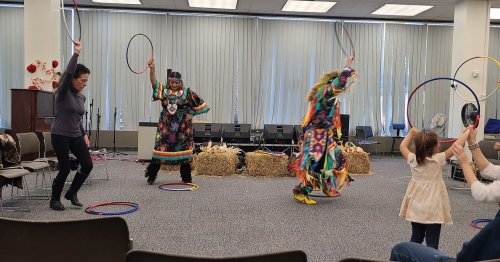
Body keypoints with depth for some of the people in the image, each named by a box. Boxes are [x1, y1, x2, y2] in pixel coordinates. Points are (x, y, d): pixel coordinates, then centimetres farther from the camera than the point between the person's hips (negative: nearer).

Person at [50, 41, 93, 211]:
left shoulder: (81, 97, 9)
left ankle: (71, 193, 19)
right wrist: (76, 53, -25)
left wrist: (84, 134, 11)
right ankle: (54, 200, 19)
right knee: (65, 169, -3)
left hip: (76, 136, 7)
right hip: (60, 135, -7)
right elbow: (68, 72, -29)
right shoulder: (63, 92, -11)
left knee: (88, 165, -1)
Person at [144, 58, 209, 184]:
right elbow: (154, 82, -14)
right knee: (160, 147, 2)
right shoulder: (164, 91, 1)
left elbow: (199, 104, 0)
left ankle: (186, 177, 15)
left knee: (184, 148, 2)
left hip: (182, 127, -1)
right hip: (166, 126, 1)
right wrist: (152, 69, -28)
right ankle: (152, 175, 16)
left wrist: (190, 113, -4)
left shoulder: (187, 92, -3)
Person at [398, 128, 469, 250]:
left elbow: (402, 146, 14)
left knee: (416, 238, 15)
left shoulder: (413, 159, -4)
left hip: (416, 208, 4)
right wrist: (467, 132, 3)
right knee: (432, 242, 2)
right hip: (433, 209, -4)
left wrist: (411, 132, 23)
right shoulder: (438, 159, -14)